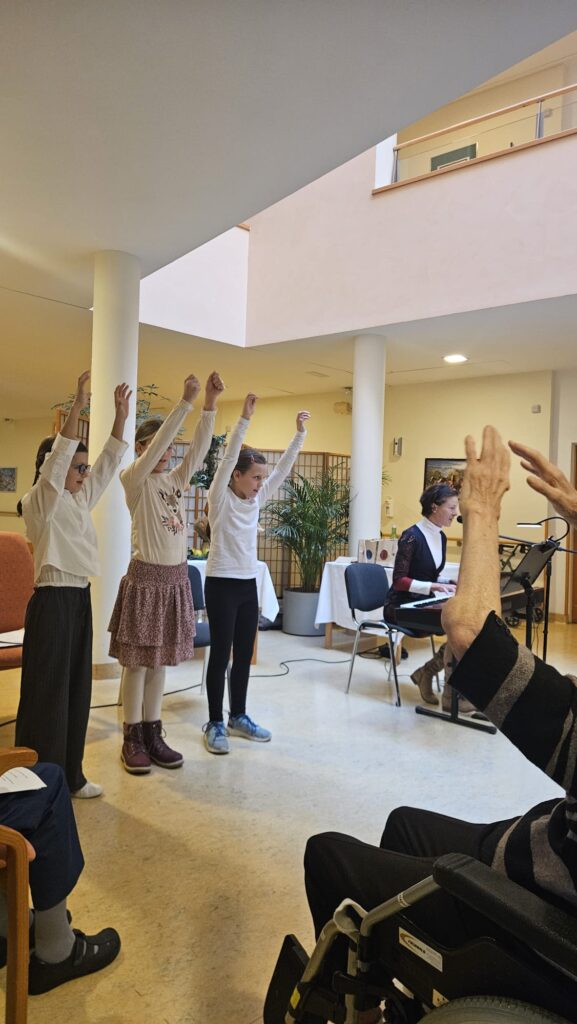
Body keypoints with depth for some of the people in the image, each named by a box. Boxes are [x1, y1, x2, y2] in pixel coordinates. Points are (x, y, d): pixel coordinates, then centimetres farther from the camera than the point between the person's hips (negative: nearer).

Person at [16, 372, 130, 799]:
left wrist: (120, 414, 1)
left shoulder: (80, 501, 12)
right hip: (52, 601, -8)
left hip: (80, 599, 8)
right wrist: (78, 406, -31)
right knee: (48, 690, 0)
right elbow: (56, 458, -25)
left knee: (77, 687, 12)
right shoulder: (40, 503, -9)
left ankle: (70, 774, 24)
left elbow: (110, 462, 10)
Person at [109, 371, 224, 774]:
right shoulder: (133, 479, -6)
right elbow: (155, 447, -21)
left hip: (177, 578, 6)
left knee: (161, 661, 12)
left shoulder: (177, 479, 9)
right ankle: (132, 739, 15)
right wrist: (186, 401, -25)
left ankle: (153, 734, 22)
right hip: (145, 577, -6)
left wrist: (210, 403, -14)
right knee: (137, 662, 3)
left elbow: (200, 447, -2)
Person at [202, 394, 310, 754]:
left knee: (245, 654, 12)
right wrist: (245, 419, -30)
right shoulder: (220, 497, -9)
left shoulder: (256, 500, 7)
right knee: (221, 654, 0)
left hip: (248, 584, 7)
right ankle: (215, 723, 12)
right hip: (221, 584, -6)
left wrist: (300, 432, -1)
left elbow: (284, 468, 5)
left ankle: (238, 716, 25)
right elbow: (228, 457, -22)